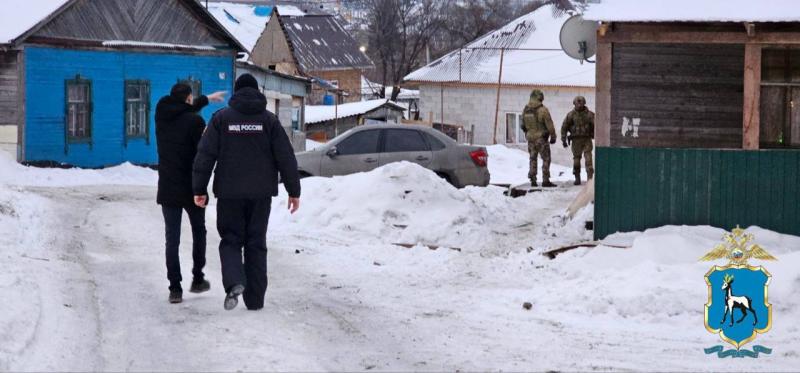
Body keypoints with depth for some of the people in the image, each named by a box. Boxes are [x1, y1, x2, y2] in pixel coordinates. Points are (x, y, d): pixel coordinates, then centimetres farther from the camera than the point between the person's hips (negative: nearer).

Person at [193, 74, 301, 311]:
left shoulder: (221, 118, 0)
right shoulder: (269, 120, 2)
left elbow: (205, 156, -4)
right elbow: (286, 157, 0)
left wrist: (199, 189, 0)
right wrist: (294, 191, 6)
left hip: (229, 193, -1)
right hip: (261, 193, 1)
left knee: (230, 240, 9)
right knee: (256, 243, 9)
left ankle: (234, 282, -18)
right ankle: (255, 298, 9)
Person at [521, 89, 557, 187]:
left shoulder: (525, 110, 0)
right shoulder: (543, 109, -16)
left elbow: (523, 125, 9)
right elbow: (549, 125, -12)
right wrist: (553, 136, -1)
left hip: (530, 138, 5)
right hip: (541, 138, -5)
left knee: (533, 159, 13)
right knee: (546, 159, 2)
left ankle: (533, 180, 10)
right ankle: (545, 180, -2)